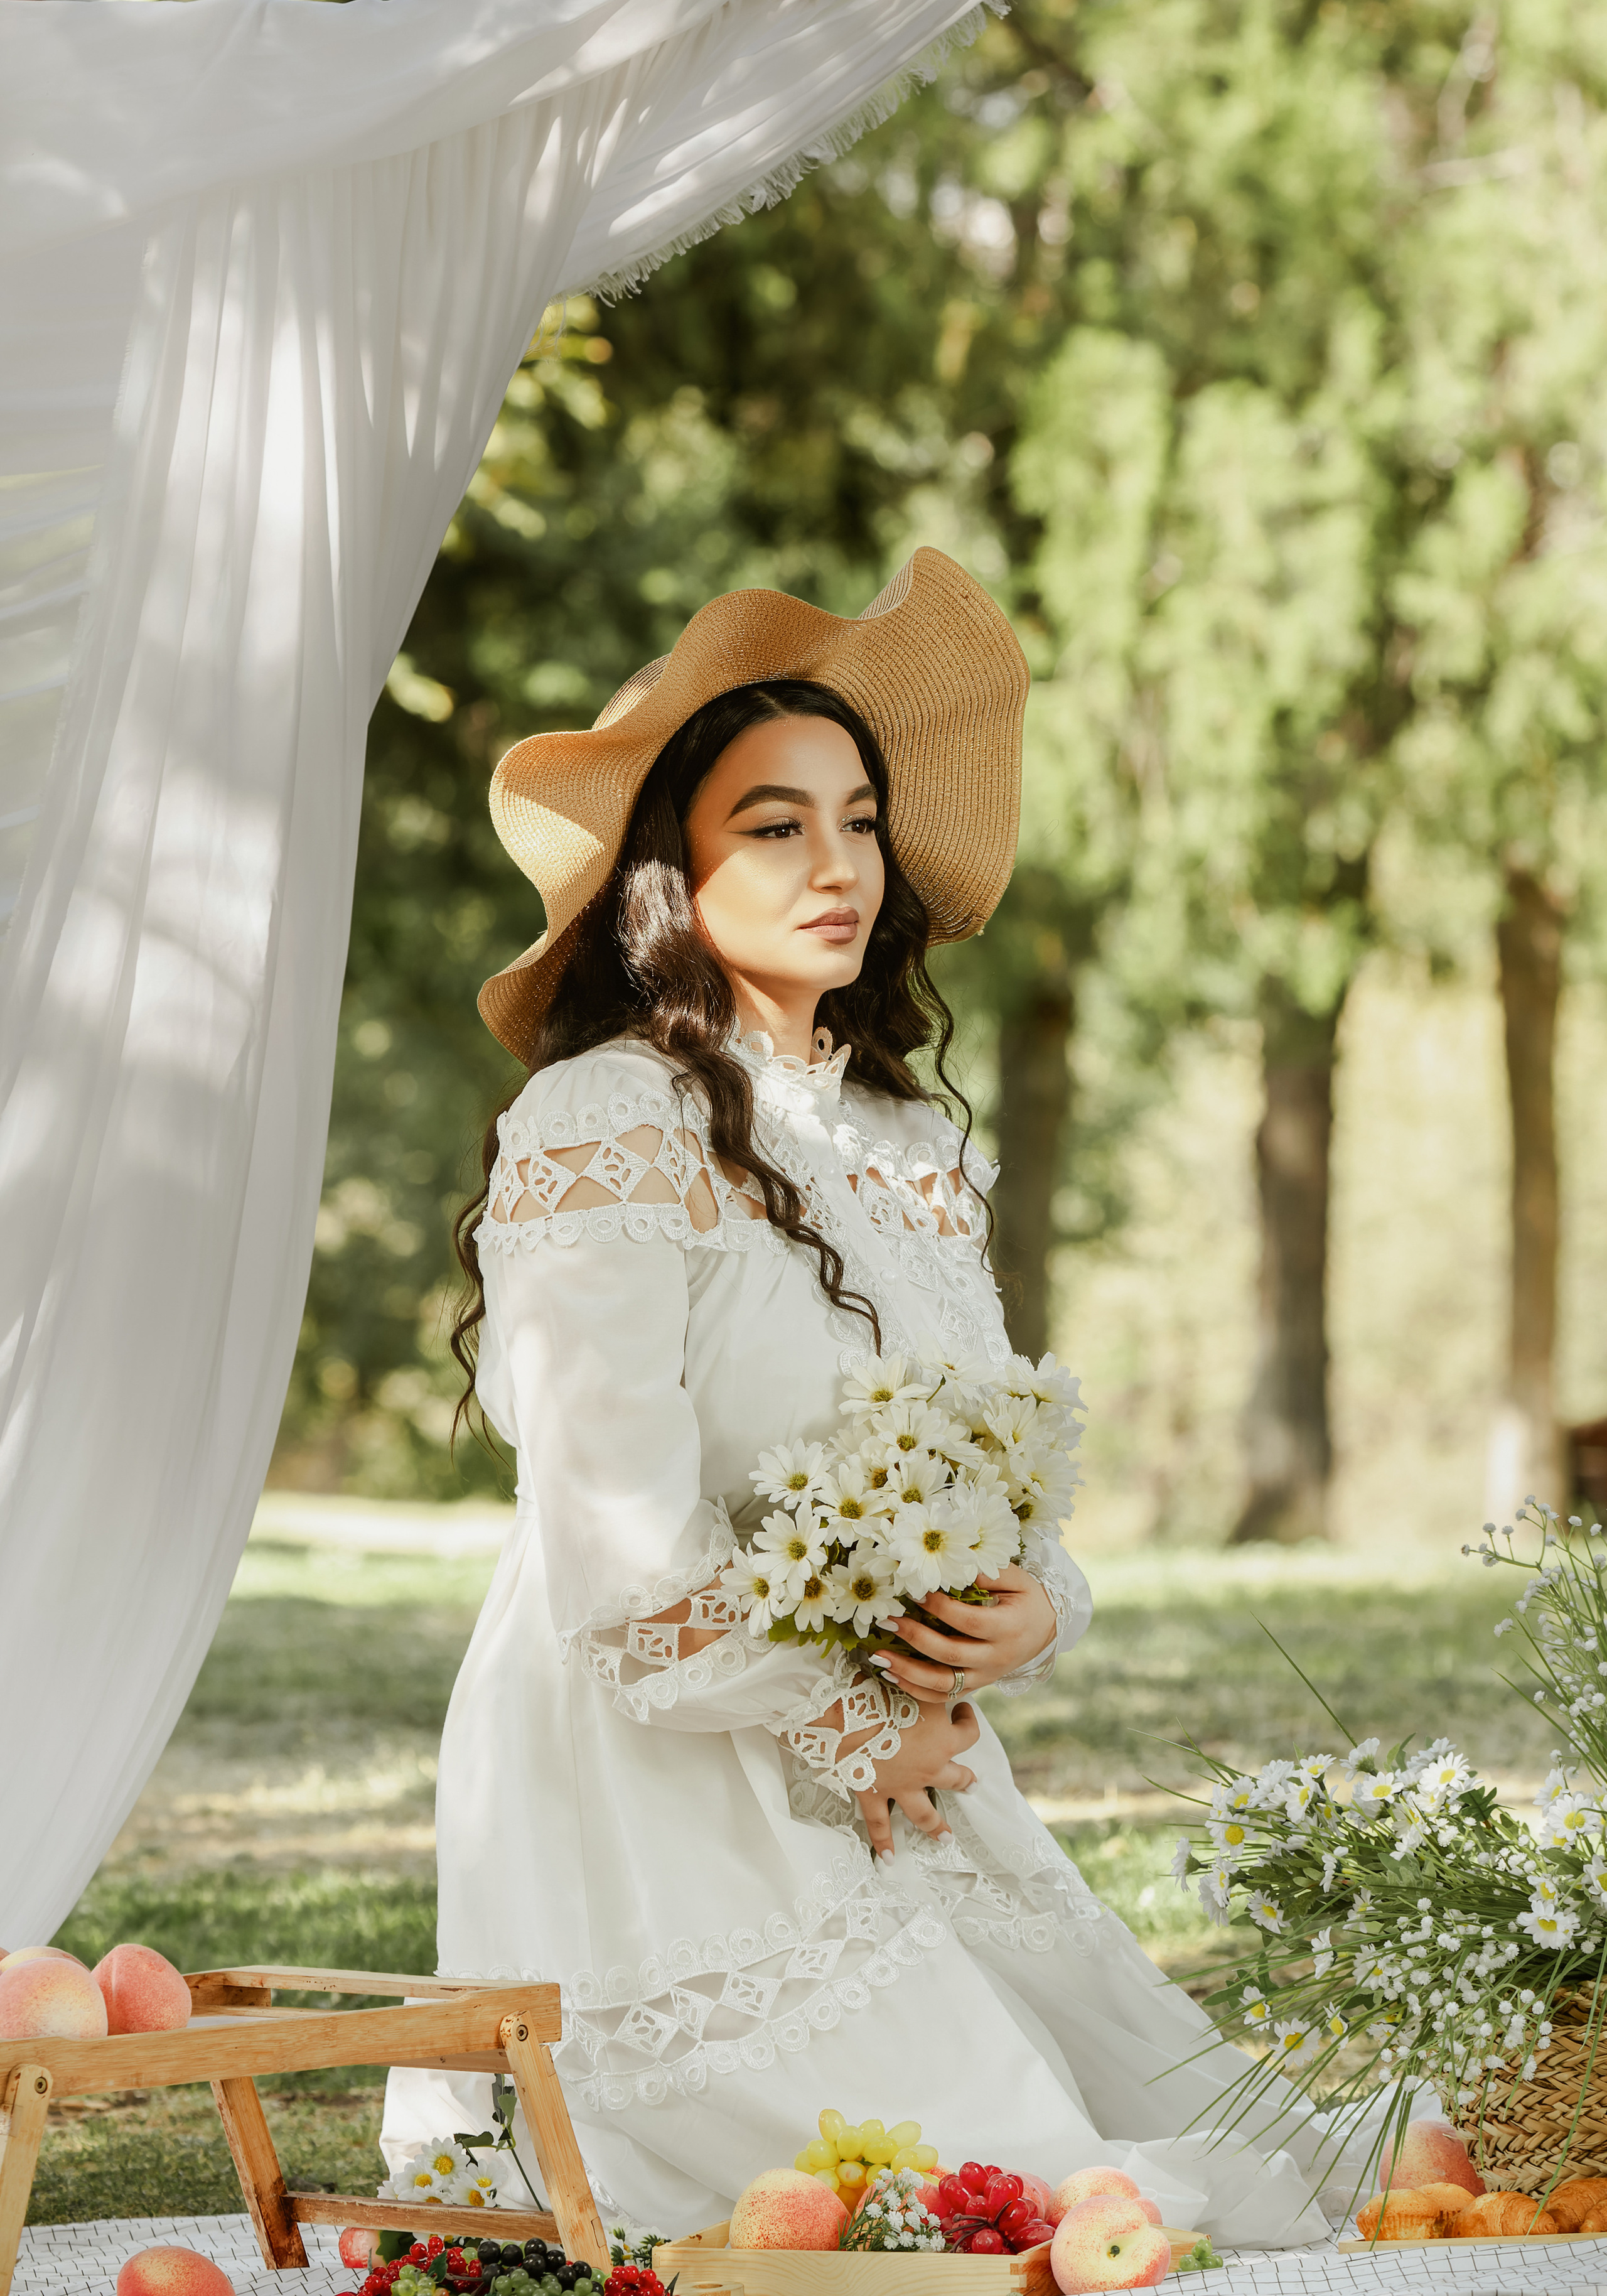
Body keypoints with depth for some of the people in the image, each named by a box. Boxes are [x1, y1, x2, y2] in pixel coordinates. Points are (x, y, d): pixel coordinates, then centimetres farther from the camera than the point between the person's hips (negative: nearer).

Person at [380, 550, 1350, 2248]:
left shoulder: (914, 1148, 14)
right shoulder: (604, 1134, -12)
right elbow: (619, 1560, -17)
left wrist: (1030, 1613, -8)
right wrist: (859, 1740, -8)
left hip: (896, 1775, 8)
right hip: (658, 1789, -8)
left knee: (1210, 2132, -1)